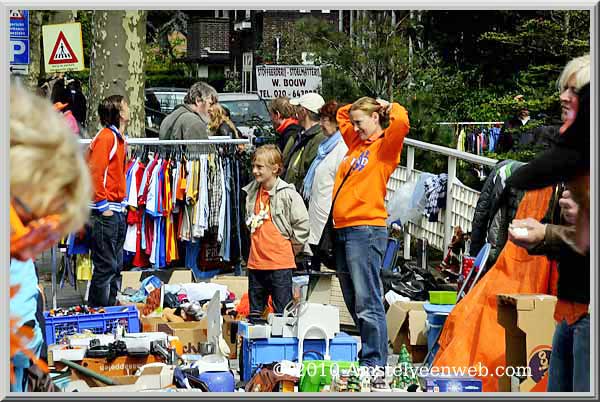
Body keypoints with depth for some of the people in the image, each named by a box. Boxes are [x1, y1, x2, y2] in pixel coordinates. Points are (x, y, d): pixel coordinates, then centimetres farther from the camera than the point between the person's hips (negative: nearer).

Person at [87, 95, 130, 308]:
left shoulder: (118, 137, 16)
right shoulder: (106, 136, -13)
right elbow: (95, 172, -20)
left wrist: (120, 204, 15)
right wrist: (104, 206, -18)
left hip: (117, 212, 10)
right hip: (105, 212, -10)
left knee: (116, 266, 14)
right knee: (106, 266, -6)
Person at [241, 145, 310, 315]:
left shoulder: (288, 194, -10)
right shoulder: (252, 192, 10)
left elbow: (302, 224, -9)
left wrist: (292, 248, -2)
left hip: (280, 263, -6)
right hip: (256, 262, 7)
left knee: (282, 312, -1)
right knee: (255, 311, 13)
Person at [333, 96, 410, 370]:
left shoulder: (385, 147, -2)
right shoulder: (356, 143, 20)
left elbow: (401, 122, -21)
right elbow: (341, 114, 36)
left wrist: (390, 107, -1)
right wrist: (361, 105, 21)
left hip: (366, 231, -9)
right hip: (342, 231, 9)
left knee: (367, 302, -10)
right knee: (353, 303, 13)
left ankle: (374, 363, -8)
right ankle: (366, 353, 21)